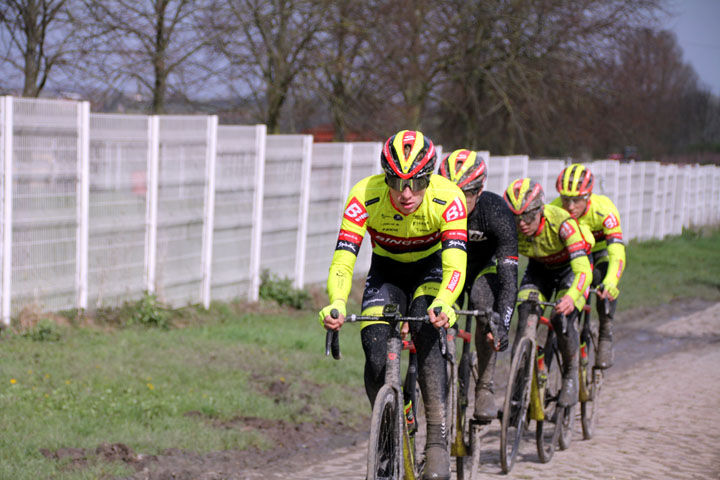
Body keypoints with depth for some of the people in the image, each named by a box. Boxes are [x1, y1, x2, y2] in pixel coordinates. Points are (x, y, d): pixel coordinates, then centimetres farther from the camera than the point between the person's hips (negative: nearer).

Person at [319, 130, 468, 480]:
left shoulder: (448, 199, -32)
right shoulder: (365, 196, -30)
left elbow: (455, 265, -39)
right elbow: (343, 260, -35)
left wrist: (443, 304, -60)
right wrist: (337, 305, -54)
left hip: (430, 270, -1)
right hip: (386, 271, 1)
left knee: (427, 335, -29)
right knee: (375, 356, -17)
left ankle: (438, 441, -24)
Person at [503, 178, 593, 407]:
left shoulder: (562, 223, -37)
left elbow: (583, 270, -43)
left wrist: (570, 297, -62)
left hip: (570, 269, -3)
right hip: (539, 269, 3)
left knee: (562, 318, -25)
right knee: (525, 318, -19)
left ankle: (571, 376, -3)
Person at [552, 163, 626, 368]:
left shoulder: (603, 210, -37)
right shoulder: (554, 211, -31)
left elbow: (617, 253, -45)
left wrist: (610, 283, -62)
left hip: (602, 249, -2)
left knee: (605, 284, -29)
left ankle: (606, 337, -13)